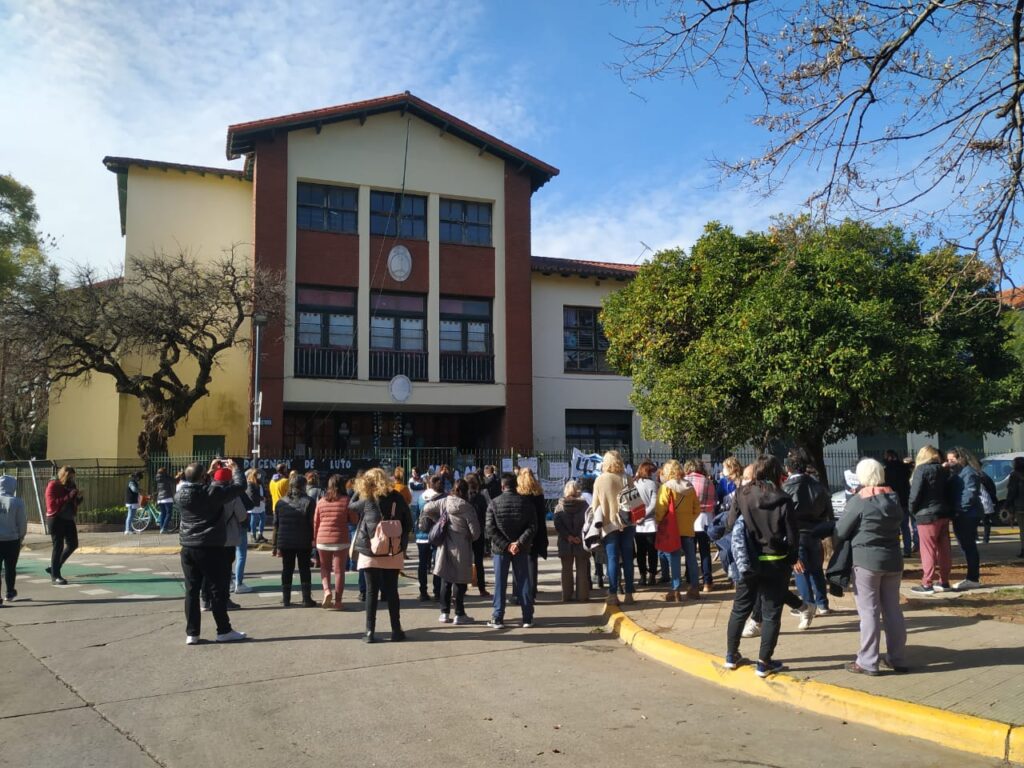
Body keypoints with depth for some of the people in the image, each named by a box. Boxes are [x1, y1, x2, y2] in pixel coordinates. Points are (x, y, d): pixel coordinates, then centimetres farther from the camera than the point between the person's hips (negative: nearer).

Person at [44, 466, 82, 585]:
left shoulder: (70, 485, 10)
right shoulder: (53, 485, -10)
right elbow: (52, 503, -21)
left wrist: (78, 498, -3)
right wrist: (68, 497, -26)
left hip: (68, 519, 7)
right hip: (56, 519, -7)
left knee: (73, 544, 8)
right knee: (58, 546, -4)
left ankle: (53, 567, 23)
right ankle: (55, 575, 5)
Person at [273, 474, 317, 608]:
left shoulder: (281, 502, 6)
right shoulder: (308, 502, -6)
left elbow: (276, 525, 6)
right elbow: (312, 523, -10)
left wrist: (276, 544, 10)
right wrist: (314, 540, -4)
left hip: (285, 543, 3)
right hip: (303, 543, -3)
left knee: (287, 569, 10)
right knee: (304, 569, 5)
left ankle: (286, 599, 12)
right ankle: (307, 599, 5)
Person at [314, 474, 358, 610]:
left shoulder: (321, 501, 1)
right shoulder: (346, 501, -7)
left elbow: (315, 522, 6)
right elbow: (355, 520, -2)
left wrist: (314, 538, 17)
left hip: (322, 540, 2)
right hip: (340, 540, -2)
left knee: (325, 567, 19)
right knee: (339, 570, 5)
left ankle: (327, 590, -4)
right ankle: (337, 601, 7)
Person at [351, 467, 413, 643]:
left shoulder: (366, 502, -7)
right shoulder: (396, 498, -3)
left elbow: (351, 506, 13)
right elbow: (409, 522, 0)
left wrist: (358, 490, 16)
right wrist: (402, 541, 9)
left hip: (370, 554, -1)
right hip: (393, 553, 1)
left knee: (371, 592, 6)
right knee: (392, 592, 9)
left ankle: (370, 631, 6)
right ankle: (396, 631, 13)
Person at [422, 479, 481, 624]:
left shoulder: (443, 502, -4)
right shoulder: (467, 508, -15)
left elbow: (426, 509, 3)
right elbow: (475, 532, -12)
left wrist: (437, 520, 12)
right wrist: (469, 539, 9)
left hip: (445, 547, 4)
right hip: (461, 549, -4)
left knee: (445, 581, 14)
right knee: (460, 582, 6)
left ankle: (444, 613, 18)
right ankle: (459, 614, 11)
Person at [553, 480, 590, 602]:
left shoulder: (559, 506, 1)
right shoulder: (584, 505, -2)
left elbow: (557, 524, -7)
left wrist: (568, 536, -10)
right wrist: (581, 536, -9)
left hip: (565, 543, 1)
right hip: (581, 543, -1)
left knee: (566, 570, 9)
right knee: (582, 570, 7)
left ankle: (567, 596, 10)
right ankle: (582, 595, 7)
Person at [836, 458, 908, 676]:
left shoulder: (859, 501, -13)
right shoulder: (894, 498, 5)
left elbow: (840, 531, -8)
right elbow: (899, 523, 12)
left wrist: (836, 545, 10)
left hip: (866, 560, -6)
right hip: (893, 560, 6)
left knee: (869, 611, -1)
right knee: (893, 609, 12)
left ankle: (867, 662, 4)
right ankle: (897, 658, 20)